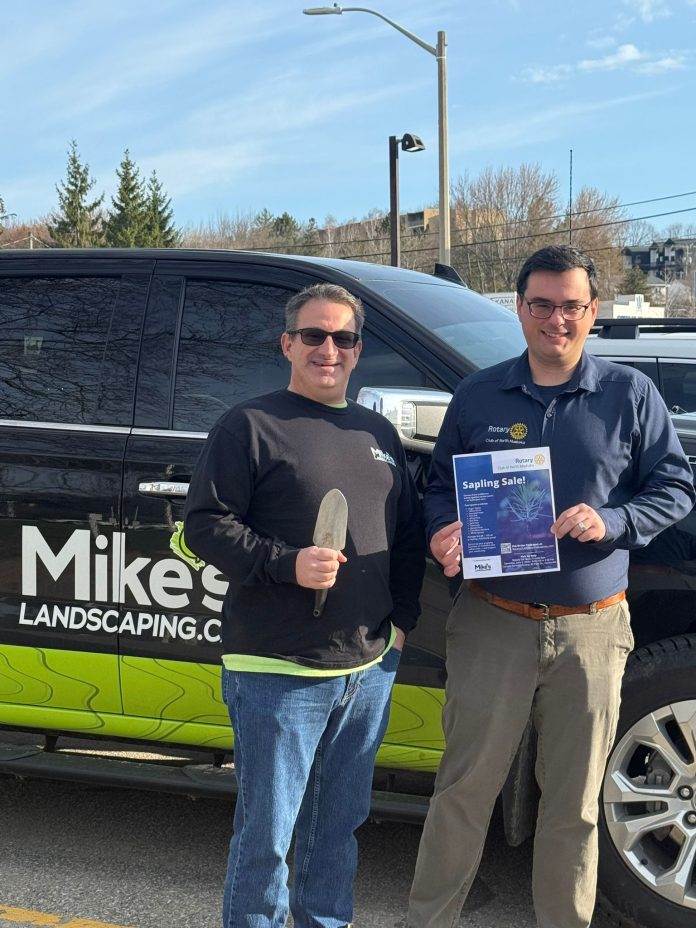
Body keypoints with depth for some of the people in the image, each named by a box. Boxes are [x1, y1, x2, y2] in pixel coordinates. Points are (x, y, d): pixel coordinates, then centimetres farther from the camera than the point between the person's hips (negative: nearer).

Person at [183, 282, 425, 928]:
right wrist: (287, 563, -22)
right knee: (266, 834, 2)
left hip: (369, 668, 6)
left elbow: (410, 535, 20)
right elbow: (204, 523, -11)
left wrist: (402, 620, 10)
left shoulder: (378, 433, 14)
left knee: (340, 824, 18)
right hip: (277, 673, -6)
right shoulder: (251, 426, -5)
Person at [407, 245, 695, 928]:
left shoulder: (630, 396, 3)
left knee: (574, 802, 10)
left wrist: (611, 523, -13)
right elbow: (440, 485, 13)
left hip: (591, 630, 0)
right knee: (465, 788, 5)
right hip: (491, 623, 0)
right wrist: (444, 530, -9)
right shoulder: (478, 396, 6)